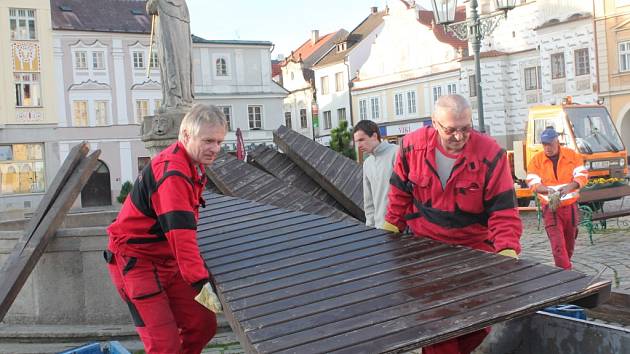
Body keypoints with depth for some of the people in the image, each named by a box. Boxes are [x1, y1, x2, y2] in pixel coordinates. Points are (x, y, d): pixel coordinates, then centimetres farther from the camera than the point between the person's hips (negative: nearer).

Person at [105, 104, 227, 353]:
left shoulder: (193, 164, 7)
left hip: (166, 259, 9)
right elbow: (180, 232, -33)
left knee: (204, 324, 6)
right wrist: (201, 282, -36)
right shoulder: (172, 173, -26)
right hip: (135, 262, -9)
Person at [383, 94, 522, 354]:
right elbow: (400, 193, 5)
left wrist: (508, 250, -29)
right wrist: (391, 229, 9)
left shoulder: (491, 154, -17)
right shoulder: (412, 146, -10)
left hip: (475, 249, -1)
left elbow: (503, 210, -17)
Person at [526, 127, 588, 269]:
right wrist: (547, 190, -27)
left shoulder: (572, 155, 0)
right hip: (550, 208, -2)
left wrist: (569, 186, -25)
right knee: (557, 244, -10)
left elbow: (582, 176, -5)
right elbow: (533, 183, -7)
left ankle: (565, 268, 33)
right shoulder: (536, 160, -3)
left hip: (570, 206, 2)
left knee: (570, 242, 14)